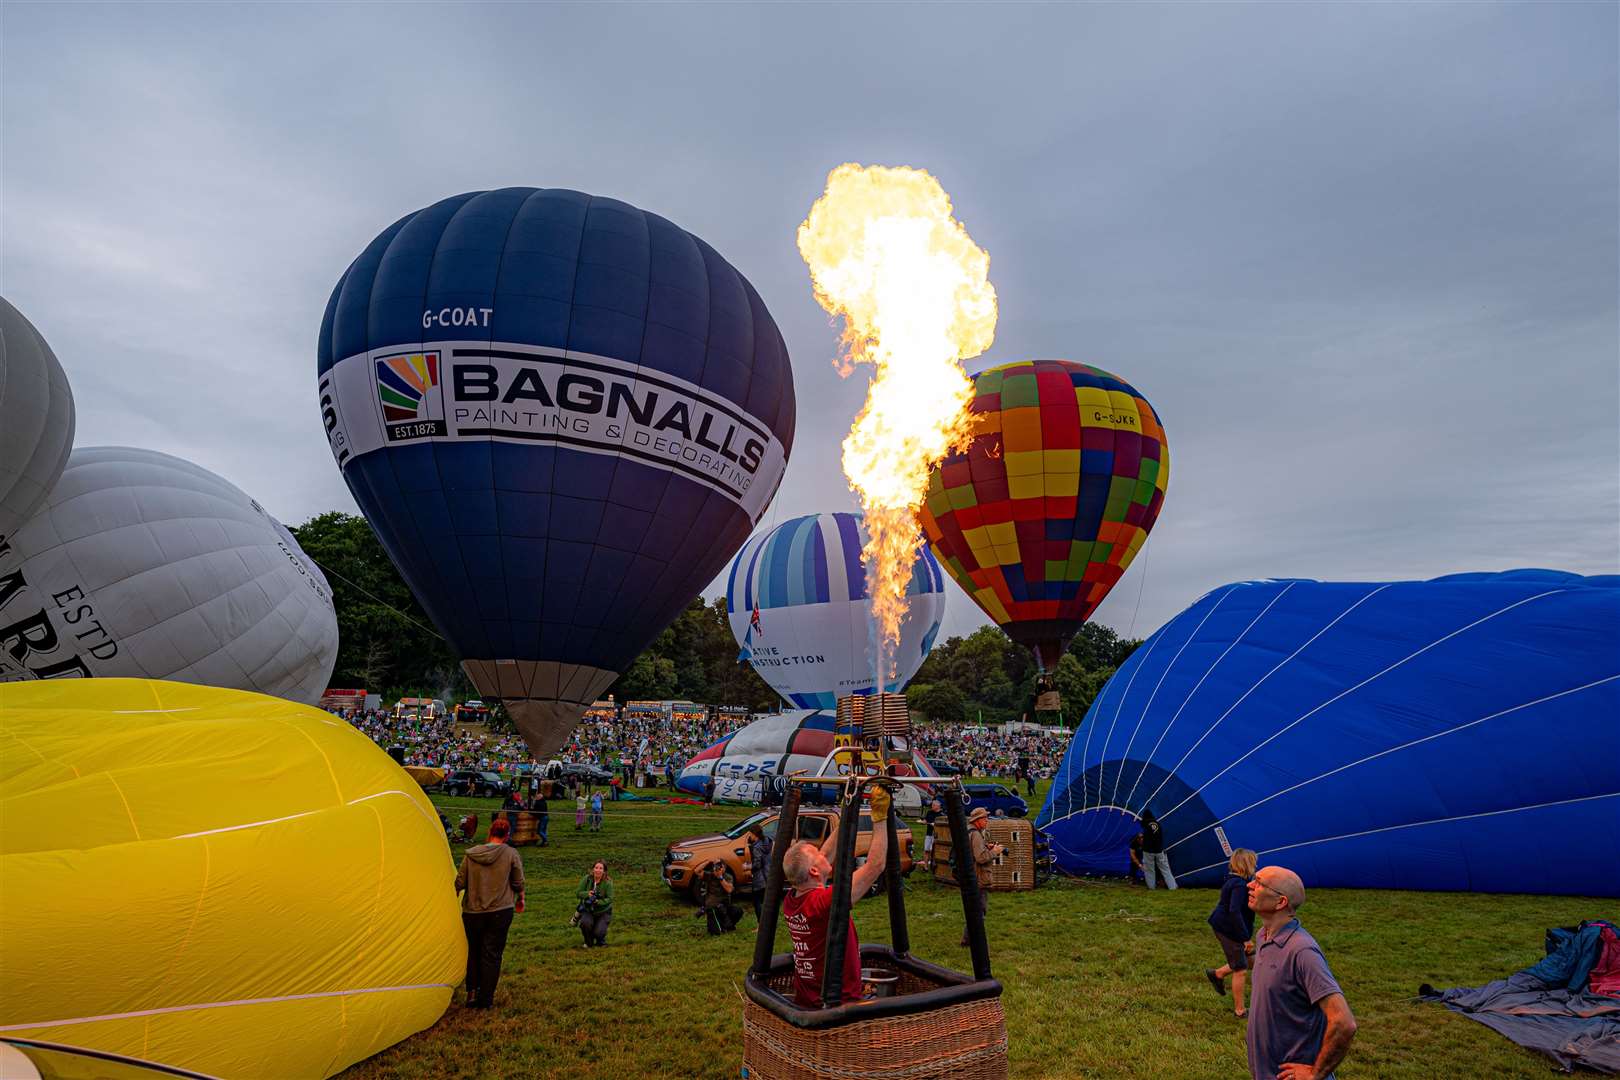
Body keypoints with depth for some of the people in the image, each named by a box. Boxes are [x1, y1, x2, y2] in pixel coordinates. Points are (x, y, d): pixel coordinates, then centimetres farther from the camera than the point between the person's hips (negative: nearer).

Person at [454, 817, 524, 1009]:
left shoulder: (470, 854, -3)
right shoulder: (511, 853, -7)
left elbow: (459, 883, 2)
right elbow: (518, 883, -2)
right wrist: (520, 899, 17)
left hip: (472, 912, 2)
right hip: (500, 911, -2)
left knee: (474, 952, 19)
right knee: (492, 954, 6)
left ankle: (472, 993, 18)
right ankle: (485, 998, 10)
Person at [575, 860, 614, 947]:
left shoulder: (608, 883, -17)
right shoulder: (587, 879, -12)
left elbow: (609, 899, -16)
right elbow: (578, 892, -7)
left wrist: (598, 902, -34)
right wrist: (587, 894, -28)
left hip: (603, 911, -2)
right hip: (588, 910, 2)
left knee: (598, 933, -20)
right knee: (585, 923, -30)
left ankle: (600, 943, 23)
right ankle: (589, 943, 5)